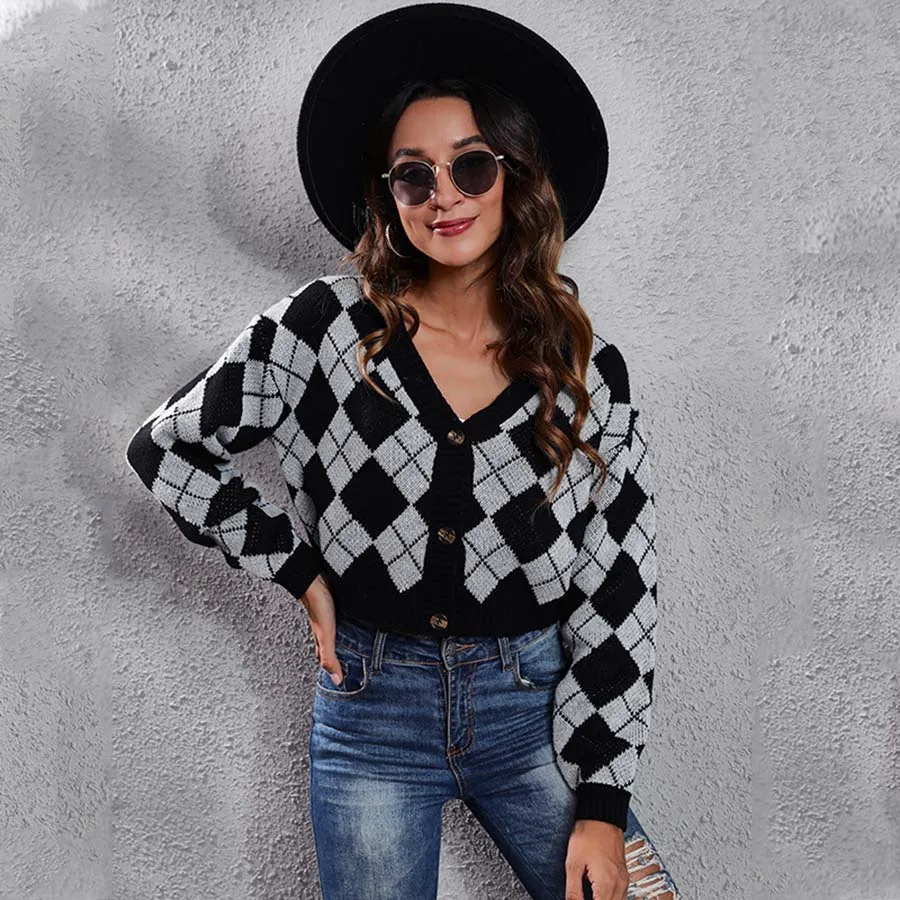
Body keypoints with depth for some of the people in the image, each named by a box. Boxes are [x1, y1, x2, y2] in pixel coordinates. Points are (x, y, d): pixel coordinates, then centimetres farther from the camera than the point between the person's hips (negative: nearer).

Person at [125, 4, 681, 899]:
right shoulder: (326, 325, -7)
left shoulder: (589, 369, -4)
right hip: (373, 712, 0)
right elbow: (166, 445, 2)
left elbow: (620, 596, -3)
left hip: (537, 709, 1)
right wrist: (299, 570, -2)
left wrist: (601, 804, -6)